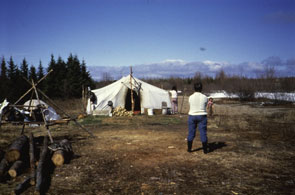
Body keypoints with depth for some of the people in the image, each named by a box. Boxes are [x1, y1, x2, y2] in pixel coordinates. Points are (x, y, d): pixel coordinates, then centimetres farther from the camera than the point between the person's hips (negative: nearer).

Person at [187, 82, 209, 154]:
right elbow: (205, 106, 7)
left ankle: (189, 148, 16)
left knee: (191, 133, 10)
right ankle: (205, 150, 9)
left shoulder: (190, 97, -5)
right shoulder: (205, 97, -6)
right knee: (203, 133, 5)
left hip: (192, 116, 1)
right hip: (202, 116, -1)